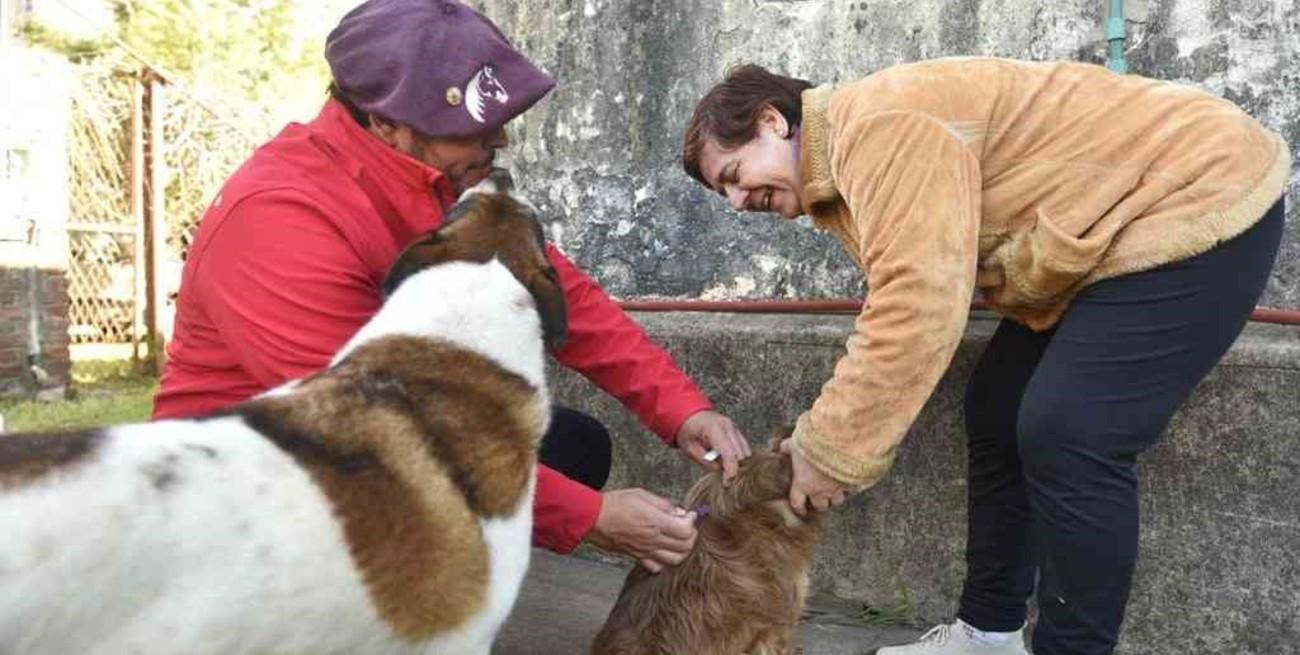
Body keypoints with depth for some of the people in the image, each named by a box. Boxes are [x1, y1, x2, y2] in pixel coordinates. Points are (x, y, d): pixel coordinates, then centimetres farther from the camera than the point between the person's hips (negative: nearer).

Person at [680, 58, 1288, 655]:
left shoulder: (879, 125, -24)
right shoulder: (848, 161, 9)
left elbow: (917, 305, -31)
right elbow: (903, 296, 7)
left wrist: (831, 451, -24)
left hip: (1200, 203, -10)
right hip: (1114, 227, 10)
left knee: (1066, 439, -17)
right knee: (996, 413, 8)